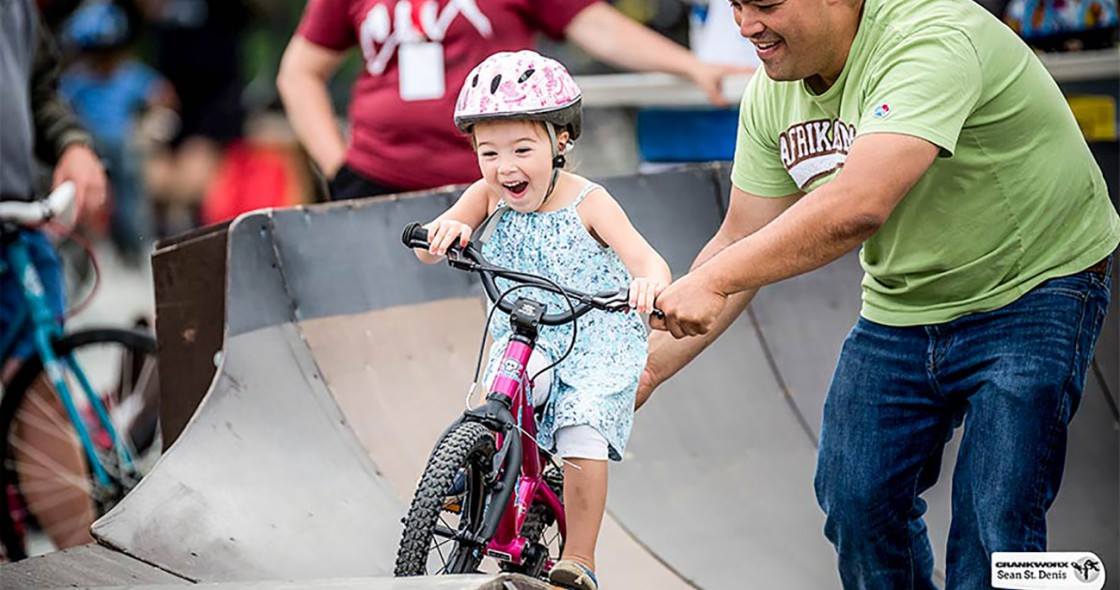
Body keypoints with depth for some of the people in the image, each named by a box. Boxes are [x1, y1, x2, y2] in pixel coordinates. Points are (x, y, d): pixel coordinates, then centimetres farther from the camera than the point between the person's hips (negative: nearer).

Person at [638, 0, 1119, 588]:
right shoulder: (772, 93, -5)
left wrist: (713, 281, -43)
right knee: (854, 501, 5)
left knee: (993, 526, -14)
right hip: (902, 307, 7)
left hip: (1033, 290, -7)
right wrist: (648, 367, -3)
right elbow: (740, 241, 2)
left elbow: (857, 206, -43)